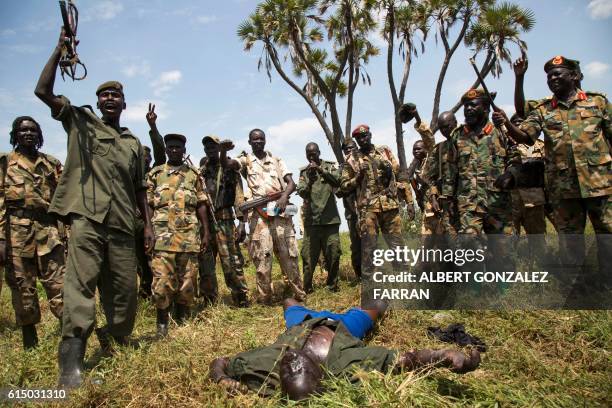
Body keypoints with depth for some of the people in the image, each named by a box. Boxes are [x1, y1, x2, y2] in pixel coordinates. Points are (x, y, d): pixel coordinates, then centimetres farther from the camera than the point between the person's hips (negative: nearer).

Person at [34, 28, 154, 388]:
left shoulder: (134, 143, 21)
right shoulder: (80, 121, 13)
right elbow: (43, 91, 2)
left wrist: (148, 223, 11)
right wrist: (61, 49, 2)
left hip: (123, 224, 4)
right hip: (86, 217, -4)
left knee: (125, 289, 7)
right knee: (80, 284, -15)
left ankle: (118, 340, 29)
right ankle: (72, 361, -16)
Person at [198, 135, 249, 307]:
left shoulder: (229, 168, 5)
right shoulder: (200, 171, 15)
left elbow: (238, 195, -2)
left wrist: (242, 222, -10)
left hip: (224, 220, -4)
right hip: (203, 221, 4)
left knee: (231, 261, -7)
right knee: (205, 264, 7)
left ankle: (242, 300, 0)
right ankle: (209, 301, 18)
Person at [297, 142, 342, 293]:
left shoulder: (330, 166, 7)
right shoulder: (303, 171, 11)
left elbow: (338, 181, -12)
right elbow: (301, 192, -1)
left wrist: (321, 170, -23)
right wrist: (309, 181, -20)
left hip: (330, 218, -1)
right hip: (311, 219, 1)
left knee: (333, 254, 3)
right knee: (308, 255, 1)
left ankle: (332, 285, 18)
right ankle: (306, 287, 11)